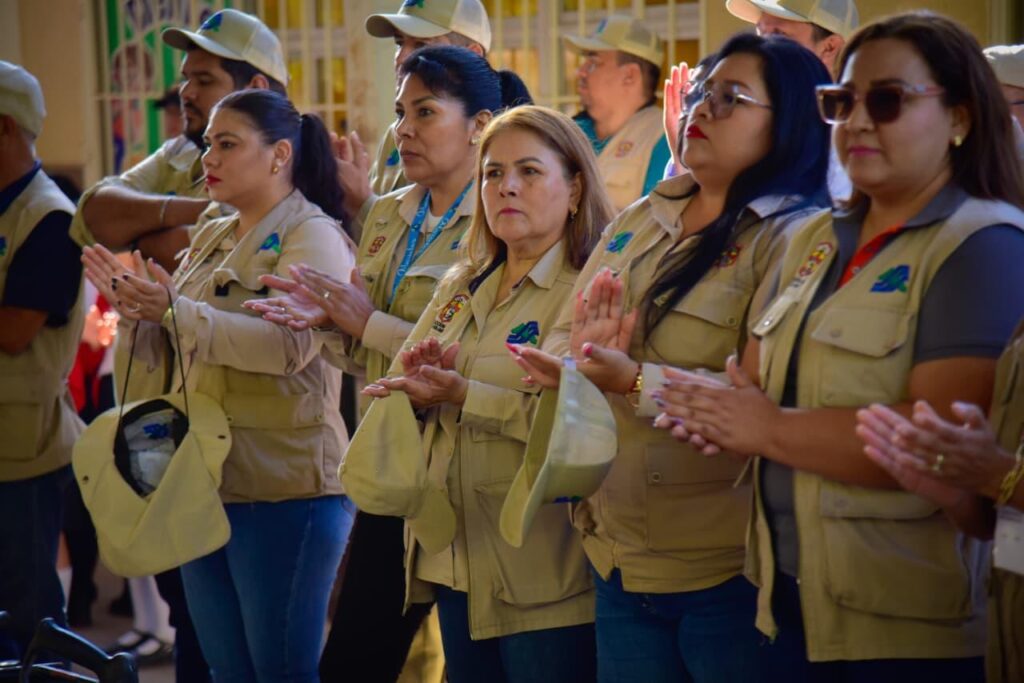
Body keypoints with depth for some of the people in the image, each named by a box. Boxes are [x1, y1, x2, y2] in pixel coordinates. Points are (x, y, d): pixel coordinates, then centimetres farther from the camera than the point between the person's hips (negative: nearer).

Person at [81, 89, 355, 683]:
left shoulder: (314, 235, -8)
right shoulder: (213, 238, 17)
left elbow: (291, 342, -25)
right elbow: (170, 352, 18)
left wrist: (177, 311, -32)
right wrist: (135, 307, -3)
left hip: (284, 490, -8)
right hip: (207, 484, 8)